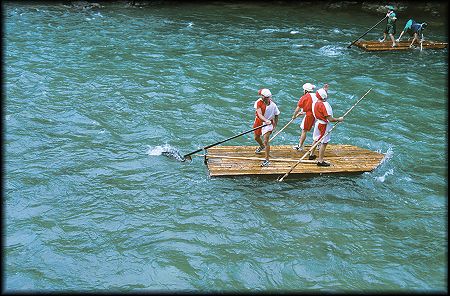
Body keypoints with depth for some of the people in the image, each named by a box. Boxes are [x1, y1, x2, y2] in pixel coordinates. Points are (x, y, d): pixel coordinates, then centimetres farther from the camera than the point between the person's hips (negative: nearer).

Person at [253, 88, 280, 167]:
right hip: (259, 122, 3)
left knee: (266, 141, -14)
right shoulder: (258, 102, -19)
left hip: (268, 123, -3)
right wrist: (266, 120, -47)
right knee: (256, 138, 25)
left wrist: (275, 125, 5)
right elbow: (260, 114, -30)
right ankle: (262, 146, 60)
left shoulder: (273, 105, -17)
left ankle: (267, 160, -7)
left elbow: (276, 115, -1)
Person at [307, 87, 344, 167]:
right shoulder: (325, 105, -26)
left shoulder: (315, 103, 1)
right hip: (324, 125, -9)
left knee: (316, 140, 25)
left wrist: (325, 89, 27)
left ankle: (311, 155, 39)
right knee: (324, 142, -2)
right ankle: (320, 161, 0)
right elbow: (330, 119, -26)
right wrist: (339, 119, -12)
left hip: (317, 123, 9)